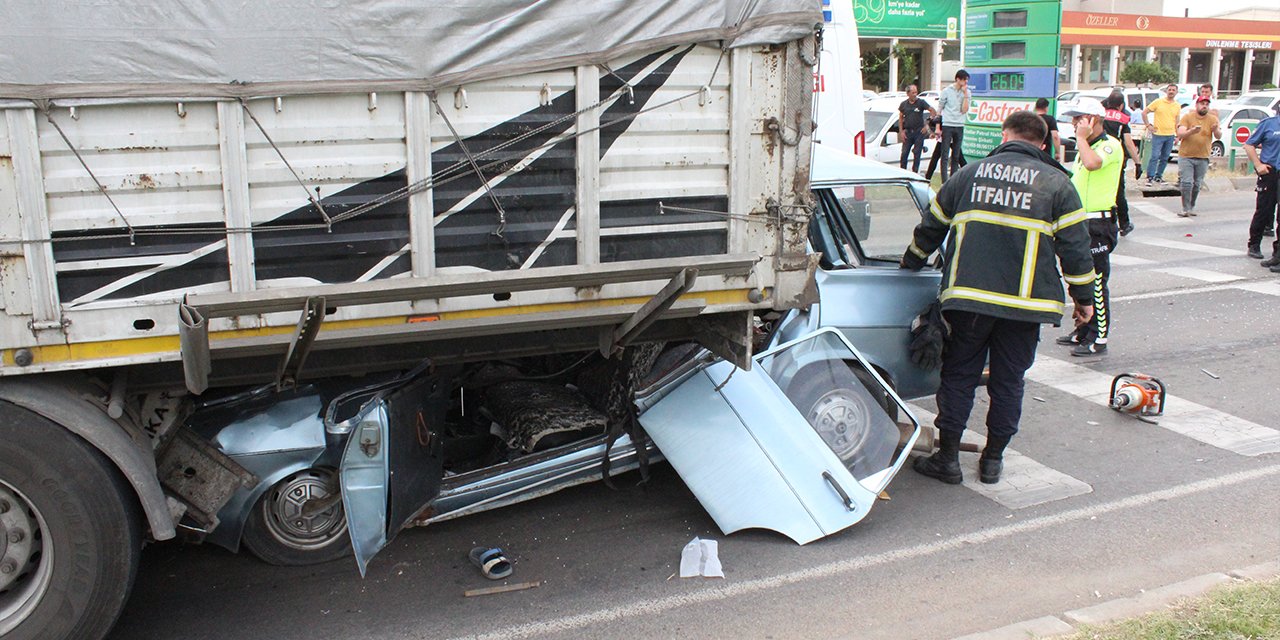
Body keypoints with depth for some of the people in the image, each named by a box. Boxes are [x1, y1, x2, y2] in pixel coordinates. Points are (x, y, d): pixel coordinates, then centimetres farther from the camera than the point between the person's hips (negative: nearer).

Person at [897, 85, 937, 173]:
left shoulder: (921, 102, -1)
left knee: (917, 154, 0)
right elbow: (900, 118, 12)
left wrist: (927, 125, -6)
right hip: (907, 132, 2)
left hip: (919, 132, -2)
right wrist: (901, 131, 2)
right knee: (904, 154, -3)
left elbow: (933, 111, 0)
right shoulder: (904, 104, 6)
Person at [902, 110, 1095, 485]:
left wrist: (910, 264, 33)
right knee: (1008, 381, 11)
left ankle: (947, 458, 11)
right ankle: (992, 460, 18)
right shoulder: (1056, 183, 4)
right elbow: (1074, 246, 1)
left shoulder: (970, 173, 10)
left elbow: (931, 227, 18)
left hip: (968, 299, 1)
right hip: (1025, 303, 0)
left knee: (958, 376, 10)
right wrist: (1083, 296, 11)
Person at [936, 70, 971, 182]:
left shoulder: (967, 92, 7)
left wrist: (965, 94, -9)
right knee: (945, 156, -5)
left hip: (959, 127, 3)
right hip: (947, 126, -3)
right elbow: (939, 109, 3)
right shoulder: (947, 91, 1)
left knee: (956, 156, 7)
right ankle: (945, 182, -5)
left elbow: (964, 110, -3)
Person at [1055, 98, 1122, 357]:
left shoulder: (1110, 145, -12)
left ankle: (1099, 338, -1)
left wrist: (1082, 137, -20)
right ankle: (1083, 331, 25)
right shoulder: (1086, 146, 18)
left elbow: (1092, 163, -34)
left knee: (1096, 282, -6)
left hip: (1097, 225, -9)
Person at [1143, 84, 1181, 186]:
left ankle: (1158, 176, 19)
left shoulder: (1177, 106, 10)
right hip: (1158, 134, -4)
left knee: (1165, 158, 9)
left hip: (1170, 135, 4)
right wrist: (1148, 125, -6)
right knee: (1155, 156, -10)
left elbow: (1176, 122, 16)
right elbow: (1144, 112, 0)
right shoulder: (1158, 102, -2)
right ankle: (1150, 177, -6)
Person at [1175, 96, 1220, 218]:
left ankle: (1192, 207, 21)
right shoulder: (1187, 117, -2)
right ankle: (1185, 208, -4)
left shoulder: (1213, 119, 3)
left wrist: (1216, 130, -30)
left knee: (1197, 185, 8)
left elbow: (1219, 137, -7)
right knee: (1187, 183, -10)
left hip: (1203, 158, 2)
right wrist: (1191, 131, -33)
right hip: (1186, 156, -2)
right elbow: (1180, 134, -13)